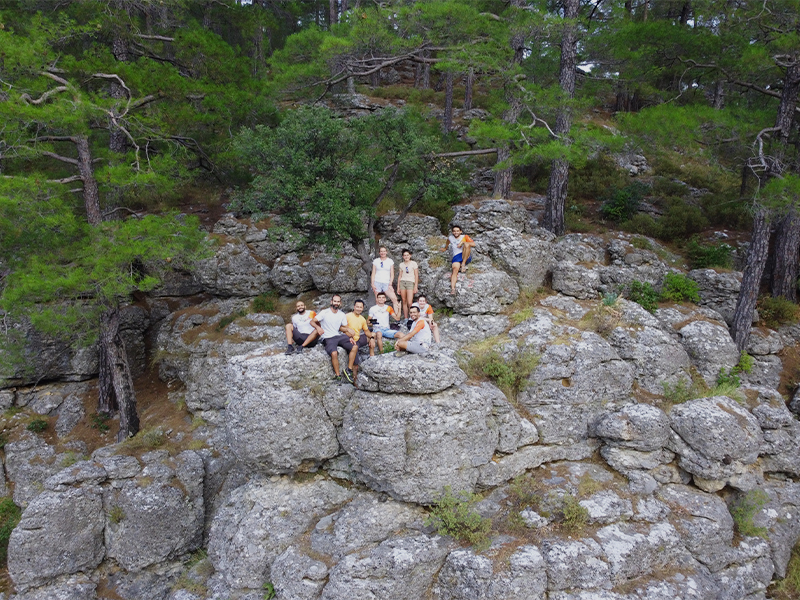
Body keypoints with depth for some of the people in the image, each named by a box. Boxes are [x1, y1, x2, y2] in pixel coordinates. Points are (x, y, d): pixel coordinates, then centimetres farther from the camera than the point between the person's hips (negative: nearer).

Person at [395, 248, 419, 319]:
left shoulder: (414, 264, 3)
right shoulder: (401, 264, 13)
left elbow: (416, 275, 1)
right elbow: (399, 276, 14)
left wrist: (416, 286, -5)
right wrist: (398, 287, 9)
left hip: (410, 283, -3)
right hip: (402, 282, 4)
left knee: (409, 303, -14)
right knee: (404, 302, 2)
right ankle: (405, 318, 7)